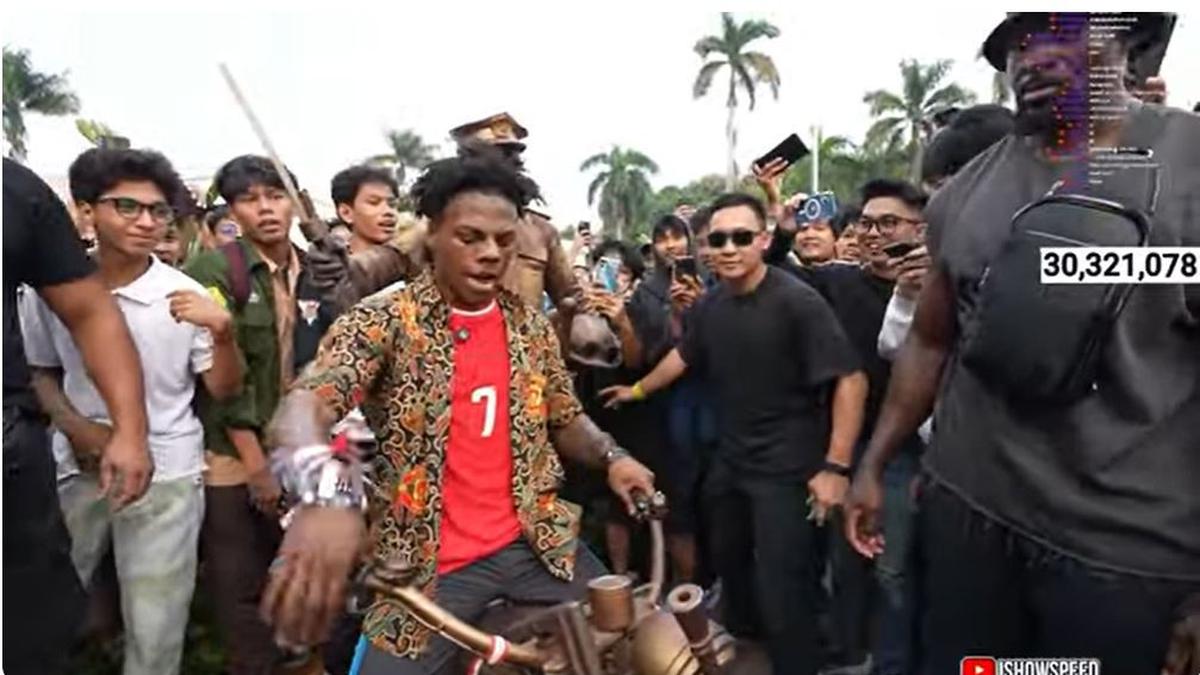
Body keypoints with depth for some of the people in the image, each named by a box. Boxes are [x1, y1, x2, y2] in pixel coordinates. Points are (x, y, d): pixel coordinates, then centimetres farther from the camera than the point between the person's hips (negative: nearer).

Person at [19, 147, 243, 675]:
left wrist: (223, 333, -22)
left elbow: (223, 390, -4)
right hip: (77, 469, 2)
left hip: (164, 473, -2)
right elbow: (40, 372, 12)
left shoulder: (186, 296, -8)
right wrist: (74, 427, -6)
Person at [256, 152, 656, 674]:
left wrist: (610, 455, -5)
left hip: (538, 543, 4)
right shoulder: (384, 321, -12)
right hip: (427, 563, -4)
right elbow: (305, 403, -29)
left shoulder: (532, 326, 3)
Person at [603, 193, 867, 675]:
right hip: (729, 461, 7)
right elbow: (685, 355, 19)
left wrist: (835, 466, -25)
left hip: (786, 468, -7)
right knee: (728, 563, 25)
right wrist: (637, 390, 29)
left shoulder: (797, 302, -20)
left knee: (780, 590, -6)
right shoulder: (710, 305, 0)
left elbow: (851, 379, -21)